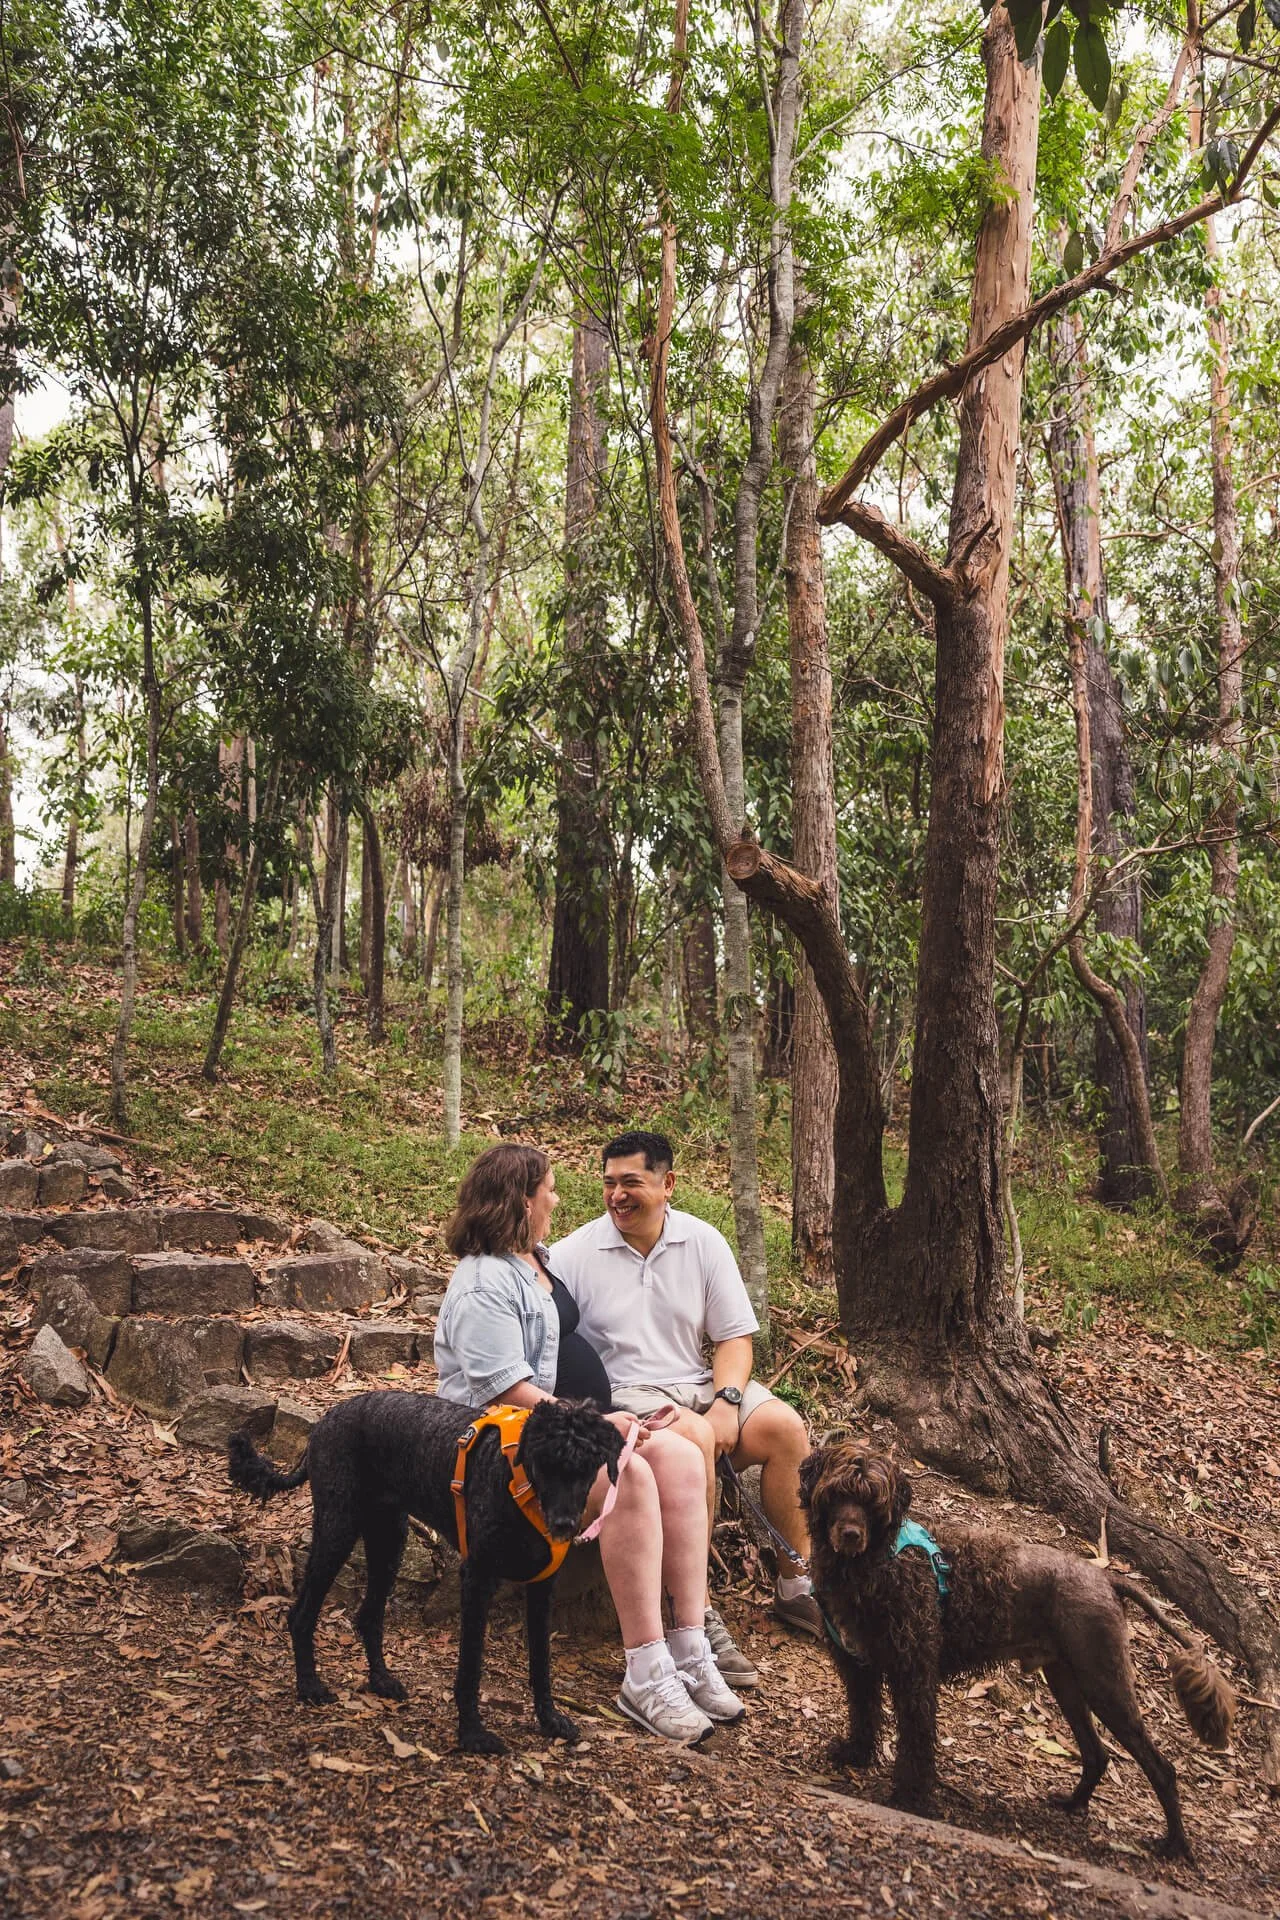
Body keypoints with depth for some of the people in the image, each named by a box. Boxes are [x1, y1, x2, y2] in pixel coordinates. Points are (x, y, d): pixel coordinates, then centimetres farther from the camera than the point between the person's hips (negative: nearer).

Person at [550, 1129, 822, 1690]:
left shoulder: (703, 1242, 3)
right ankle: (698, 1615, -26)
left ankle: (796, 1587, -2)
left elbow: (734, 1336, 6)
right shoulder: (574, 1254, -5)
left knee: (786, 1428, -18)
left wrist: (726, 1402, -13)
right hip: (622, 1391, -4)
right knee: (693, 1439, -34)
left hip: (699, 1383, 4)